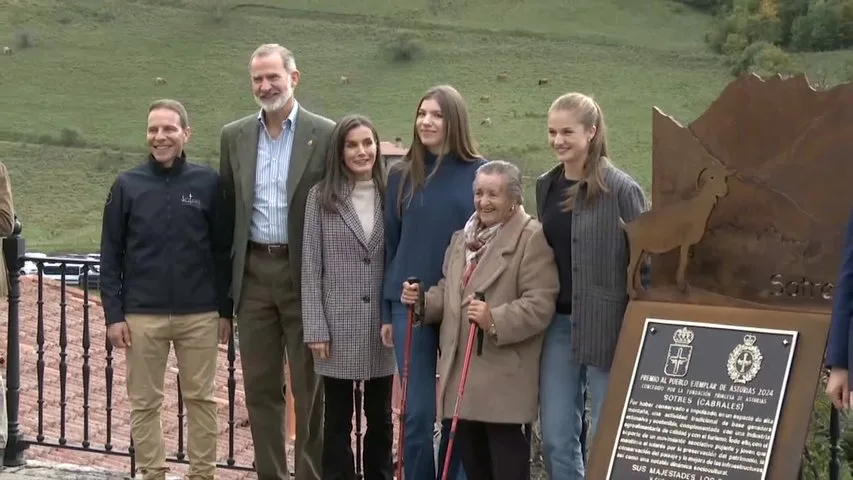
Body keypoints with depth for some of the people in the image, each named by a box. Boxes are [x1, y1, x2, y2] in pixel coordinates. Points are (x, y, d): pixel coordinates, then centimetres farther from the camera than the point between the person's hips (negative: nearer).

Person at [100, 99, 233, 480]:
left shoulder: (208, 183, 1)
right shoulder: (127, 185, 2)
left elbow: (222, 251, 5)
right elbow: (111, 255, 3)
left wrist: (225, 310, 3)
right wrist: (113, 314, -3)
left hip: (200, 315, 0)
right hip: (142, 316, 1)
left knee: (201, 399, 6)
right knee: (144, 403, 6)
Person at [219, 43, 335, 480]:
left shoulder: (324, 135, -4)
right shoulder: (234, 136, 8)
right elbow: (228, 209, 12)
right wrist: (228, 278, 9)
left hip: (305, 273, -3)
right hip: (253, 273, 4)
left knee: (309, 386, 3)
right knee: (260, 386, 9)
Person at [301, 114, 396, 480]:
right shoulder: (320, 197, -1)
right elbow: (311, 267, -2)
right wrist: (316, 329, -7)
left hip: (382, 324, 2)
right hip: (338, 325, -2)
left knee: (380, 417, 12)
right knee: (337, 419, 5)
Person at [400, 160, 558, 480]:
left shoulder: (532, 238, -8)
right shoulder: (462, 238, 19)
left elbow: (540, 304, -17)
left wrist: (495, 320, -29)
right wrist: (421, 301, 5)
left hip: (503, 375, -8)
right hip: (461, 371, 8)